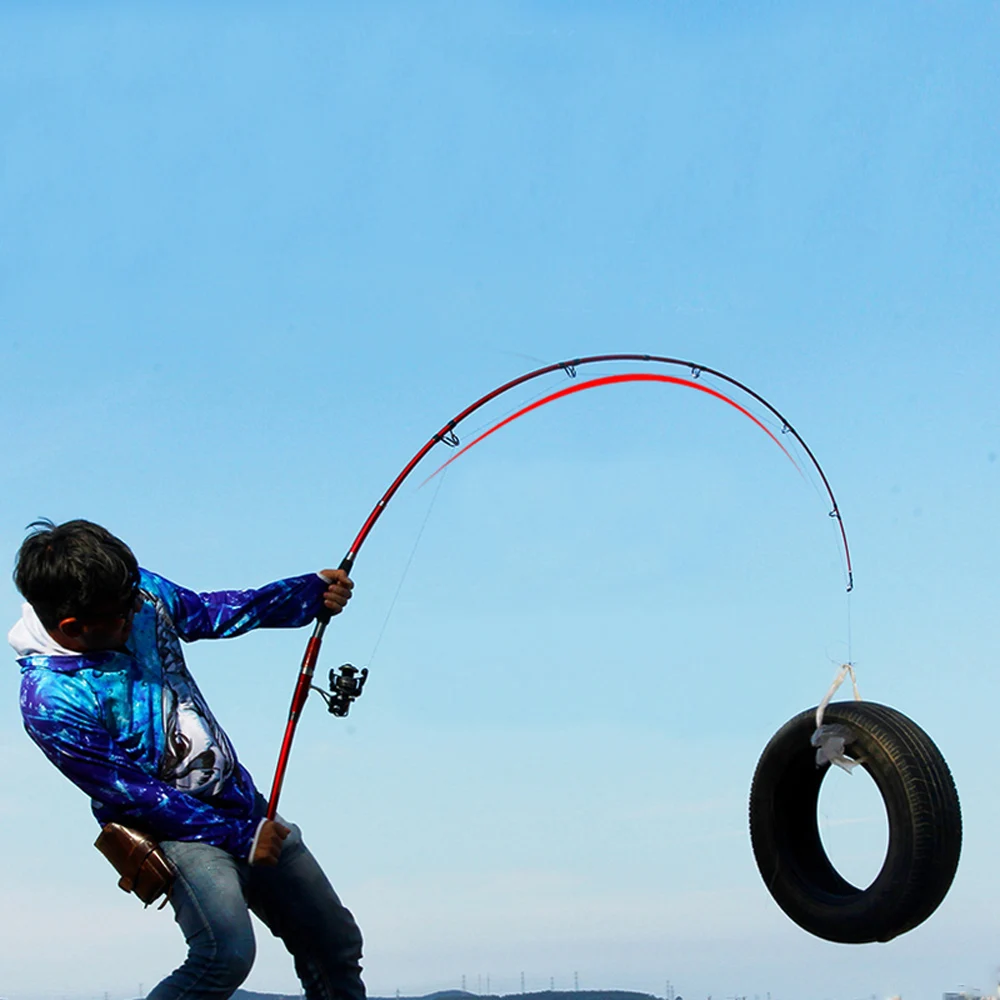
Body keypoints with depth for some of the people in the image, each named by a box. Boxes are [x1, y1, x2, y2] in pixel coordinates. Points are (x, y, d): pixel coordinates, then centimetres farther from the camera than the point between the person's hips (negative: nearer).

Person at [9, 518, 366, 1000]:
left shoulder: (143, 592, -8)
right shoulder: (49, 699, -25)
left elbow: (210, 613, 14)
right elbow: (132, 795, -19)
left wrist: (313, 589, 7)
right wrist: (238, 835, -15)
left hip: (242, 801, 7)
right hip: (170, 828, -7)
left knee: (336, 946, 10)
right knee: (226, 952, -33)